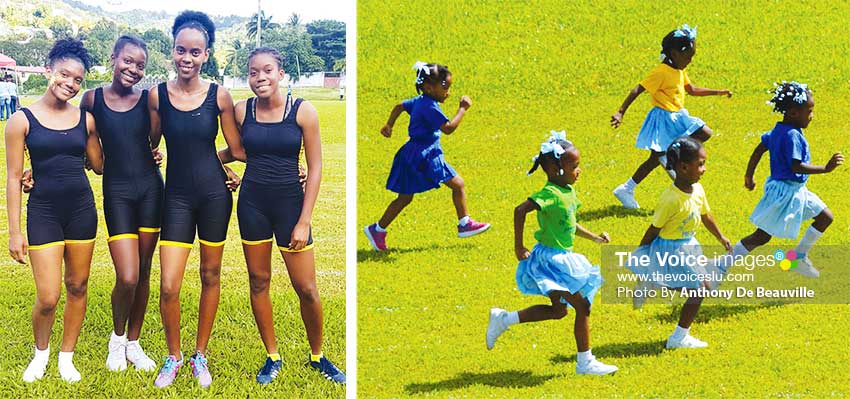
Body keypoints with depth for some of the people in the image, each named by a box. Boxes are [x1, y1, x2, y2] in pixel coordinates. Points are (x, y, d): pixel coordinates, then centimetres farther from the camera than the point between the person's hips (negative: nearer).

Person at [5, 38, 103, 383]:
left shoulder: (85, 119, 3)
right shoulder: (23, 120, -6)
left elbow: (100, 165, 13)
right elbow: (14, 177, -4)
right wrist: (15, 231, -6)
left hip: (81, 208, 3)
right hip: (43, 210, -3)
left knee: (77, 286, 10)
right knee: (48, 298, -7)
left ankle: (66, 357, 28)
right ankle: (40, 352, 23)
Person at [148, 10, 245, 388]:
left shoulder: (219, 96, -5)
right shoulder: (157, 95, -4)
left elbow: (237, 150, 3)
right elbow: (150, 144, 11)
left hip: (214, 193, 0)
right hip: (177, 196, 0)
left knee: (210, 276, 10)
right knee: (168, 287, -6)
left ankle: (200, 356, 26)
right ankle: (173, 357, 16)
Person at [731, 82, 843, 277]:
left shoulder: (778, 130, 3)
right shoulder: (793, 136, -25)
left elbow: (758, 150, 9)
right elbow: (796, 166, -30)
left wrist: (749, 176, 18)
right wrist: (825, 168, -27)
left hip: (795, 190, 10)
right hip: (786, 192, -10)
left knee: (825, 217, 17)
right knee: (761, 236, -2)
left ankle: (799, 257, 24)